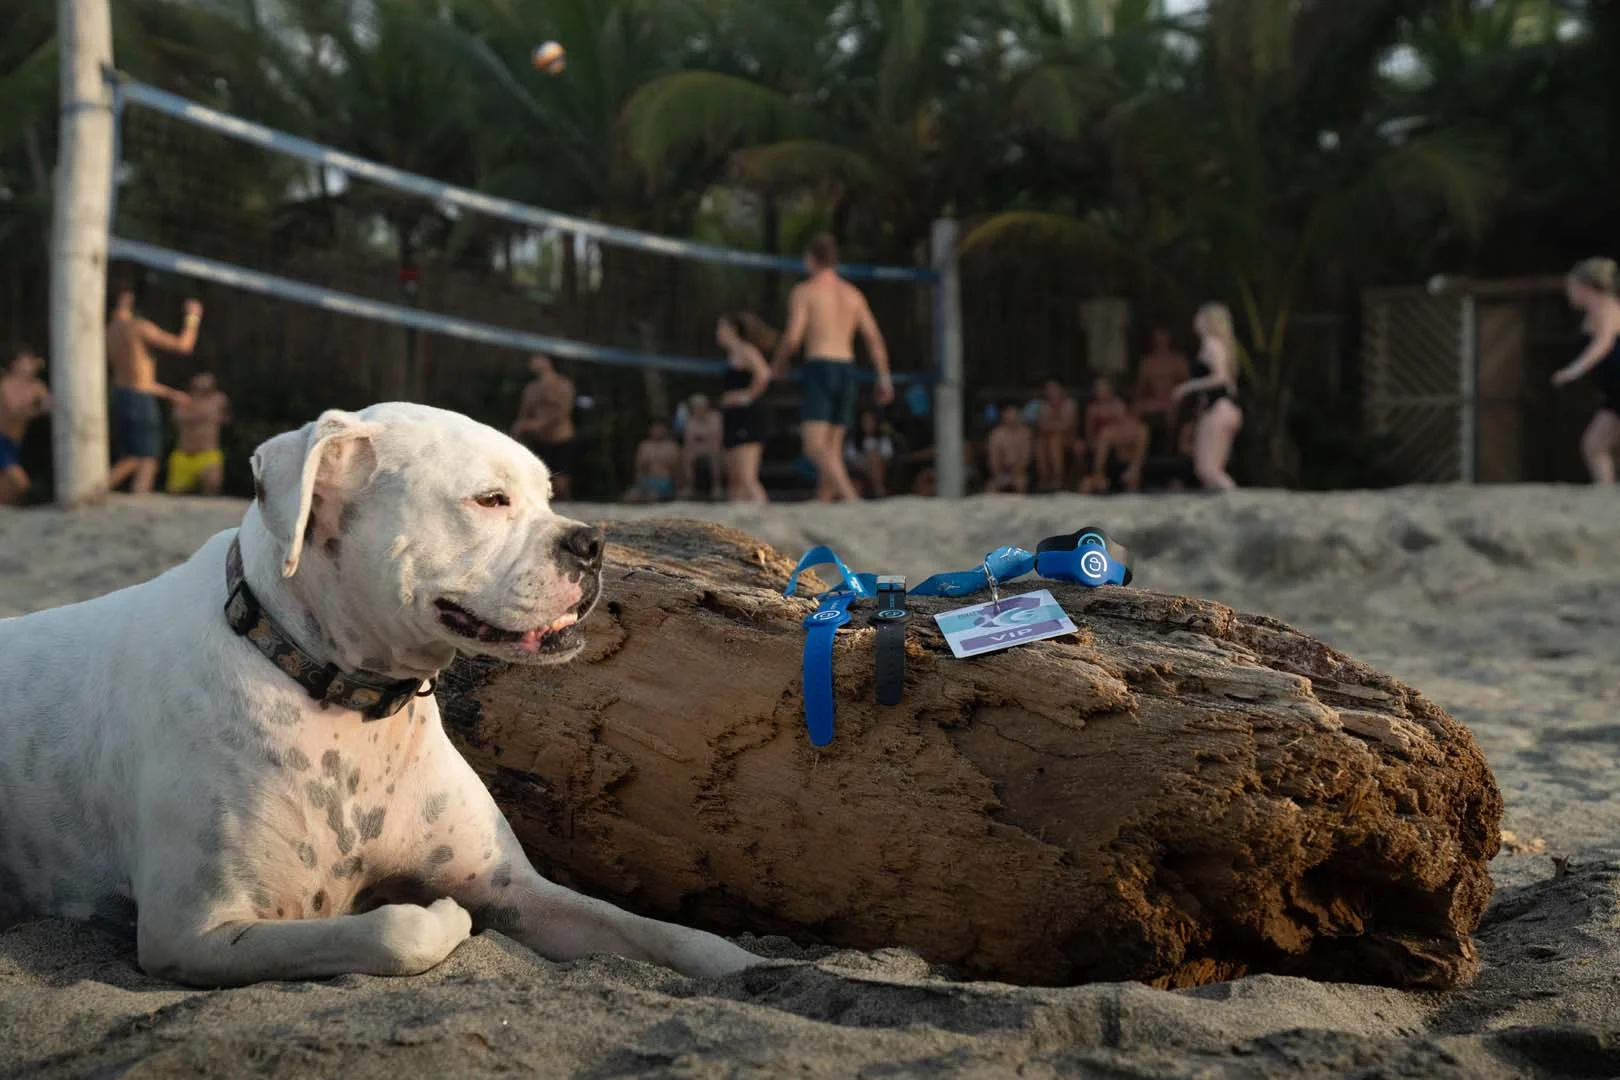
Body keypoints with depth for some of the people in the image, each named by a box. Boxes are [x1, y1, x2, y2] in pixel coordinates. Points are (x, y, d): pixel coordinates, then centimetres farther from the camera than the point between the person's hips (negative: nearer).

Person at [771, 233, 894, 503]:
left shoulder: (804, 291, -1)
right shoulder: (853, 294, 14)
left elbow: (793, 336, -10)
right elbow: (875, 338, 8)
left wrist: (779, 362, 9)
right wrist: (884, 377, 11)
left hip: (819, 368, -6)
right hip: (847, 369, 6)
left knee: (815, 446, -13)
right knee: (832, 445, 12)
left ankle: (850, 497, -33)